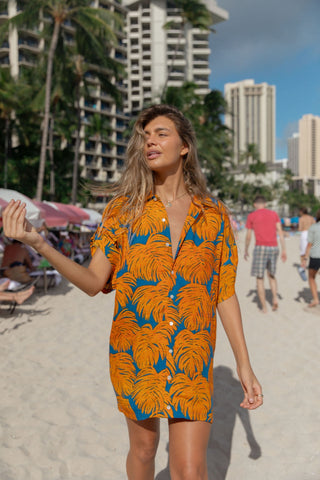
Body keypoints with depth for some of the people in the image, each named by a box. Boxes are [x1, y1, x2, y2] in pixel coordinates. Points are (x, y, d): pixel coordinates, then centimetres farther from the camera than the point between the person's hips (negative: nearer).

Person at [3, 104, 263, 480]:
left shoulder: (213, 215, 0)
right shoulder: (124, 209, -1)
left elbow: (225, 295, 4)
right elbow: (94, 282, -6)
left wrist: (244, 365, 4)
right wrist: (38, 243, -19)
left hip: (191, 361, 0)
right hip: (135, 355, 1)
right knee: (143, 448, 19)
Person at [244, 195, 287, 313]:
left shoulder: (251, 216, 3)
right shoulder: (274, 214, 11)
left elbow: (248, 237, 5)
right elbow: (280, 232, 4)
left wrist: (246, 251, 19)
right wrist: (284, 250, 5)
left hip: (261, 248, -3)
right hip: (274, 248, 4)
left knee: (259, 278, 4)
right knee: (271, 275, 22)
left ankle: (264, 307, 2)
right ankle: (275, 298, 2)